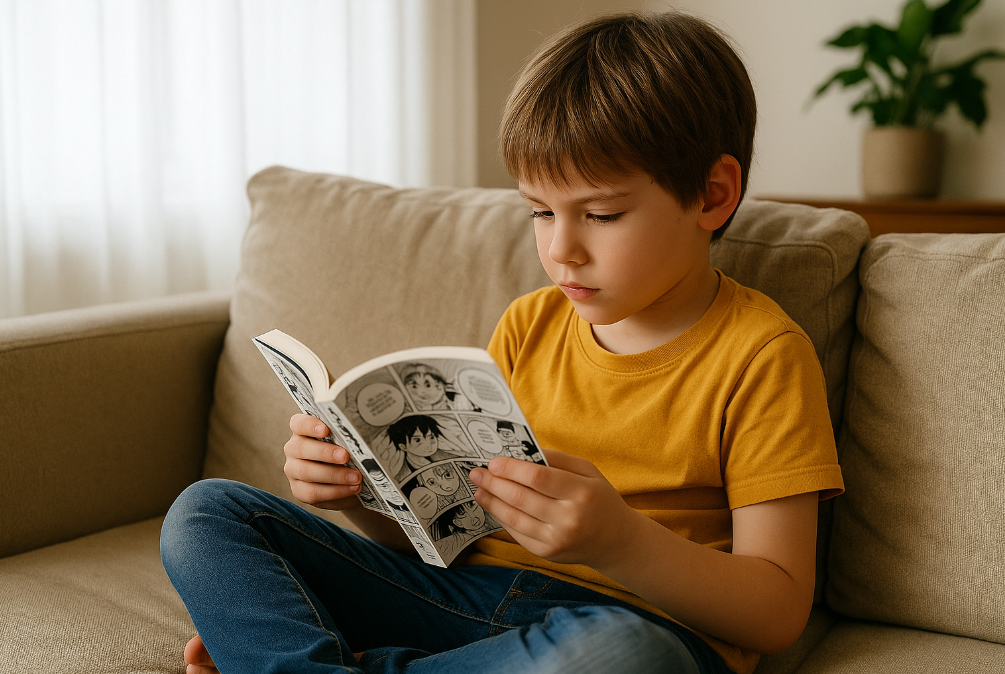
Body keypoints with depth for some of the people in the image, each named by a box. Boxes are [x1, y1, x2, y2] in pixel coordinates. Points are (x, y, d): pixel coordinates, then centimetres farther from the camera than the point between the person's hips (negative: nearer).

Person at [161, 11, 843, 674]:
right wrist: (363, 489, -6)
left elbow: (779, 613, -10)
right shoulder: (528, 325, 12)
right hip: (467, 591, 5)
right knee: (206, 514, -3)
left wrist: (618, 541, -27)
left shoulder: (760, 354, -5)